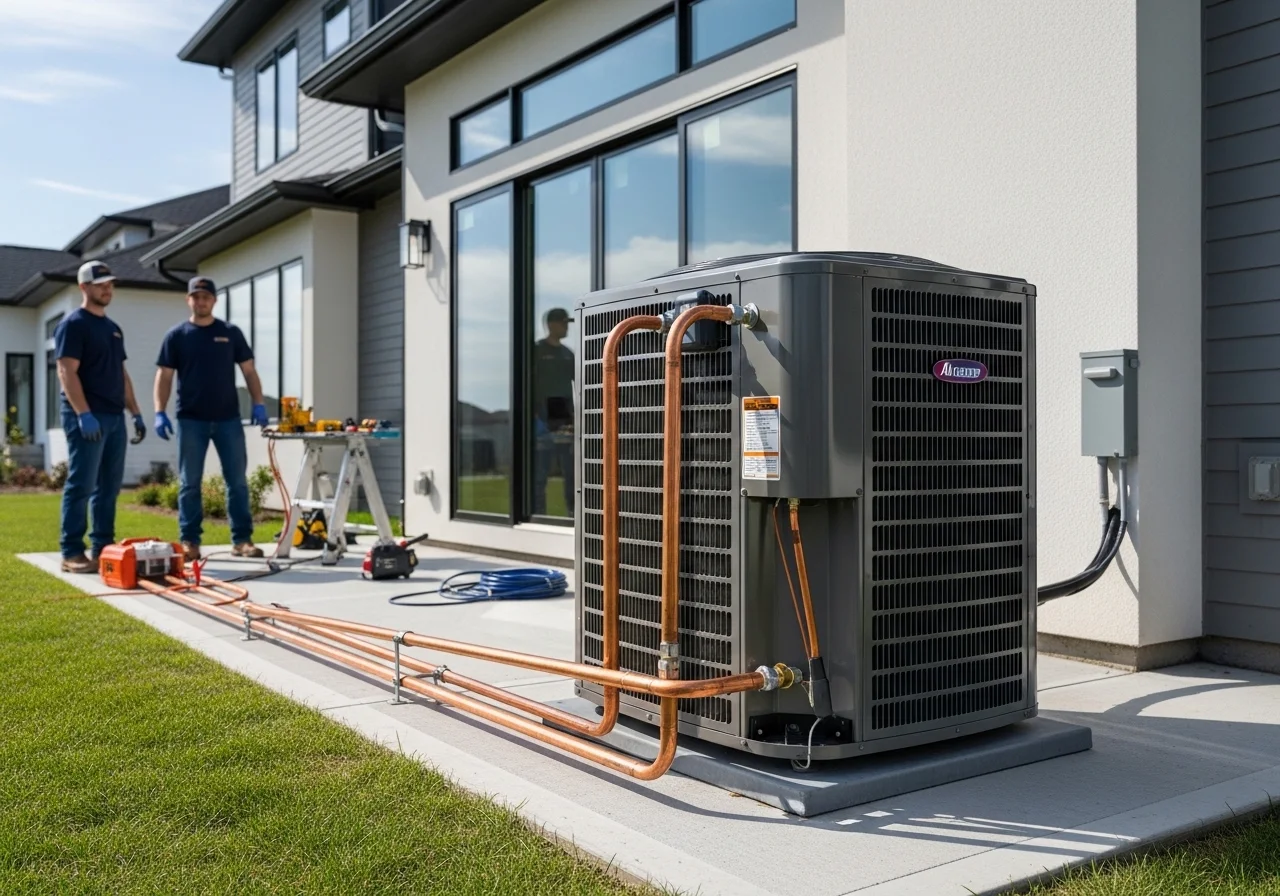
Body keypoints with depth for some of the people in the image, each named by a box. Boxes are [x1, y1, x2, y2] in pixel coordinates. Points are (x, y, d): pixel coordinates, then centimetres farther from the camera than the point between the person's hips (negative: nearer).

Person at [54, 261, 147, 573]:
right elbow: (67, 373, -14)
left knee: (108, 486, 9)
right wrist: (84, 414, -23)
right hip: (87, 417, -8)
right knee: (81, 485, -8)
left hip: (114, 417, 8)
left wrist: (135, 413, 16)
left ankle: (103, 548, 15)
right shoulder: (73, 324, -6)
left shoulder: (113, 328, 19)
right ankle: (72, 553, -4)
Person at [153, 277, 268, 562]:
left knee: (237, 481, 2)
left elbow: (248, 370, 8)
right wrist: (160, 412, -9)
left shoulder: (231, 333, 8)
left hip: (228, 418, 1)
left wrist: (258, 403, -5)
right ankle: (189, 542, 9)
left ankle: (242, 540, 8)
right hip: (191, 420, -1)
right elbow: (164, 376, 2)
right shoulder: (176, 336, 5)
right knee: (190, 483, 3)